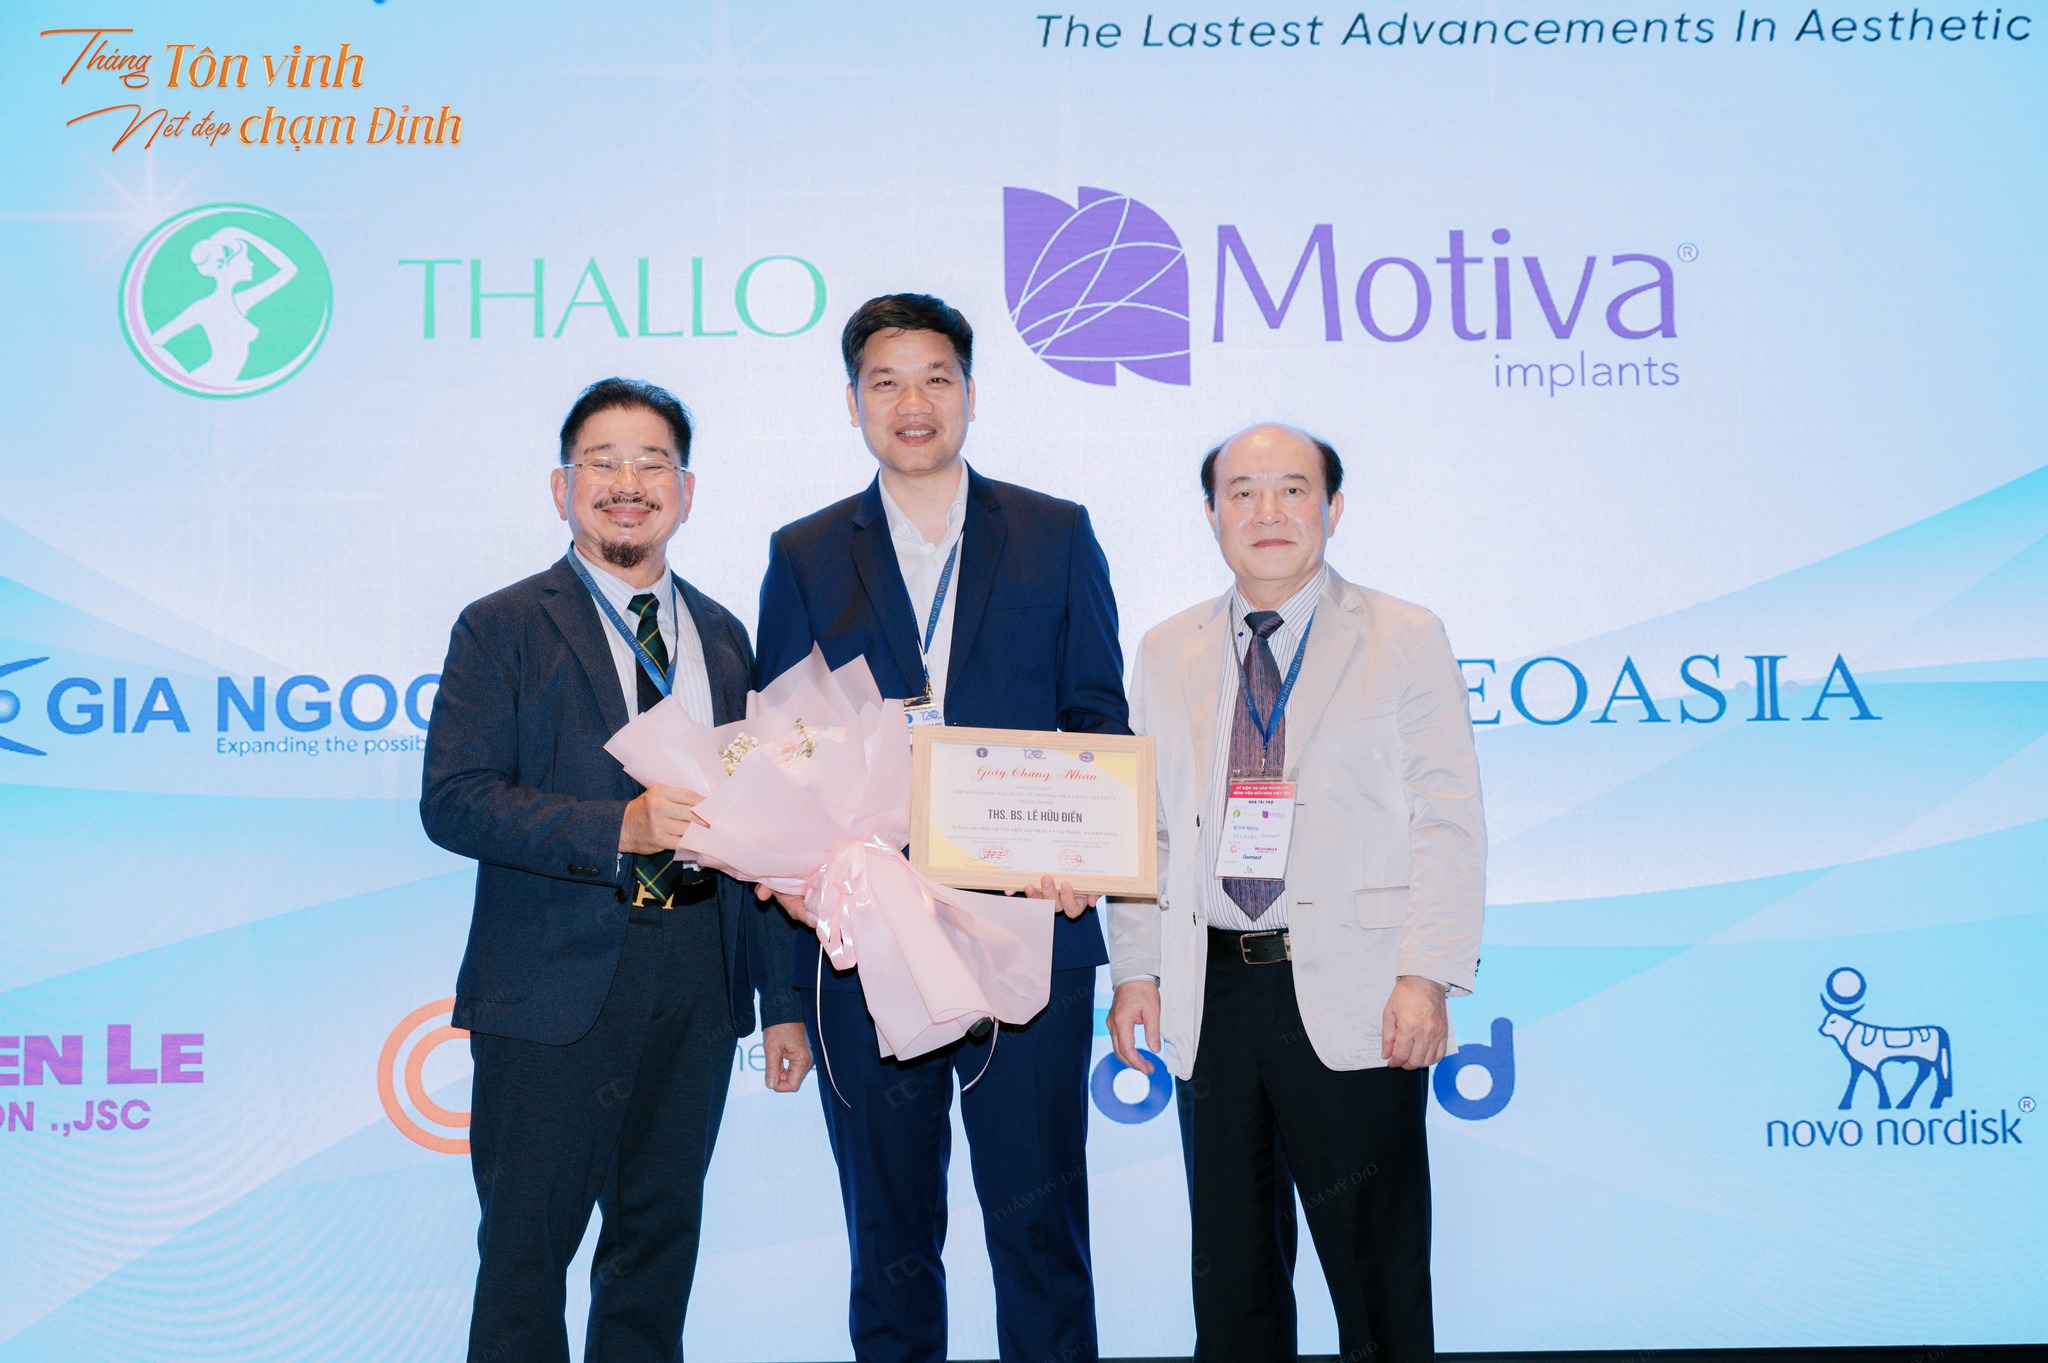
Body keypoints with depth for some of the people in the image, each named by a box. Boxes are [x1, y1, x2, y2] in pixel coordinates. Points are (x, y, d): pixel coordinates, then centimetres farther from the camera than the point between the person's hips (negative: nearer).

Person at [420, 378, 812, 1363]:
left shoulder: (722, 636, 12)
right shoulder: (502, 630, -1)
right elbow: (453, 801, -11)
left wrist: (782, 1001, 11)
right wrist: (620, 827, -23)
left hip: (699, 977, 4)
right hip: (557, 984, -4)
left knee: (662, 1234, 13)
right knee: (528, 1243, 4)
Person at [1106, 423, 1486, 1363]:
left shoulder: (1405, 641, 3)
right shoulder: (1167, 654, 12)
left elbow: (1447, 821, -3)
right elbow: (1143, 825, 12)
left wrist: (1427, 976, -12)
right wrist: (1137, 969, 3)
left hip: (1352, 995, -3)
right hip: (1212, 994, 3)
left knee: (1377, 1270, 5)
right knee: (1230, 1266, 12)